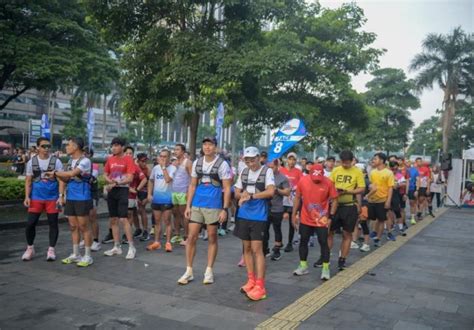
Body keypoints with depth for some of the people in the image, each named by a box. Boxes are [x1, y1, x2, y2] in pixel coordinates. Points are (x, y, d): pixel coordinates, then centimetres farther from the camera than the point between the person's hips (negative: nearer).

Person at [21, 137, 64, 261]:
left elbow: (61, 180, -4)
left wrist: (61, 196, -13)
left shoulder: (56, 161, -2)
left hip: (52, 198, -1)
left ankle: (51, 250, 14)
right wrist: (27, 196, -2)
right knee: (30, 224, 2)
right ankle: (30, 248, 21)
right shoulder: (31, 162, 5)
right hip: (36, 197, 1)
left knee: (53, 224, 3)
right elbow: (28, 181, 7)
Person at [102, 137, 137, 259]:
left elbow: (130, 178, -13)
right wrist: (110, 181, -5)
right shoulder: (110, 159, 9)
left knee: (123, 219, -12)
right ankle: (117, 247, 19)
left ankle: (132, 247, -4)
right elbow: (105, 174, 16)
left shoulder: (128, 159, -7)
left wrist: (116, 183, -20)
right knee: (113, 219, 9)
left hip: (122, 190, -6)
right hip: (111, 191, 6)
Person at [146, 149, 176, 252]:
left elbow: (168, 179, -24)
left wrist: (163, 166, -19)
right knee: (157, 221, 13)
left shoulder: (172, 168, -9)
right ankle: (157, 242, 23)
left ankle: (168, 243, 9)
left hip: (167, 198, -5)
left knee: (167, 221, 2)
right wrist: (149, 194, 7)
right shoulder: (155, 168, 6)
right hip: (156, 198, 5)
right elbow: (151, 181, 15)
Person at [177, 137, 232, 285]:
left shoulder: (222, 164, -6)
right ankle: (189, 271, 13)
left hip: (214, 206, -4)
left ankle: (209, 271, 18)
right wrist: (188, 206, 5)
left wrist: (225, 209, -12)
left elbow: (227, 188, -7)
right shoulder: (196, 163, 7)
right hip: (196, 205, 4)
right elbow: (192, 186, 11)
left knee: (212, 238, 7)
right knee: (191, 237, 3)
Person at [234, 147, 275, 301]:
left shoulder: (267, 171, -5)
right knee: (247, 248, 11)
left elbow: (270, 191, -17)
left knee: (257, 249, -8)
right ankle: (251, 281, 23)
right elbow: (237, 193, 14)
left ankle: (260, 287, -4)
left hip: (258, 216, -6)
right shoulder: (243, 172, 11)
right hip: (243, 215, 6)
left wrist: (251, 196, -19)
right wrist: (243, 195, -9)